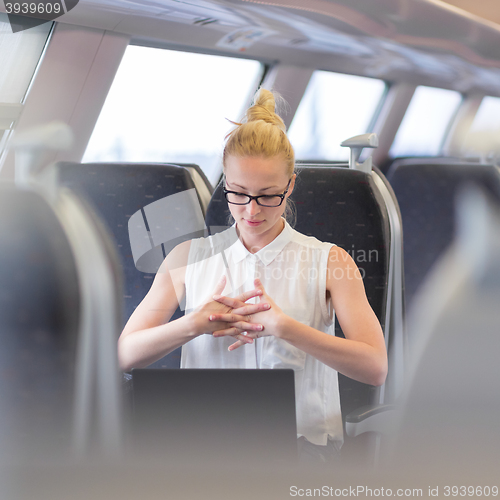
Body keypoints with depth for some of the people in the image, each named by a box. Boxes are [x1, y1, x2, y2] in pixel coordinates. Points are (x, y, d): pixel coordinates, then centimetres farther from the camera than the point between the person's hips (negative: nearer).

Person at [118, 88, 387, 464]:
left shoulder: (329, 261, 6)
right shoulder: (189, 258, 11)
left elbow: (375, 369, -5)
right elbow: (125, 354, 5)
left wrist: (283, 327, -16)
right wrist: (195, 324, -12)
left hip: (305, 443, -1)